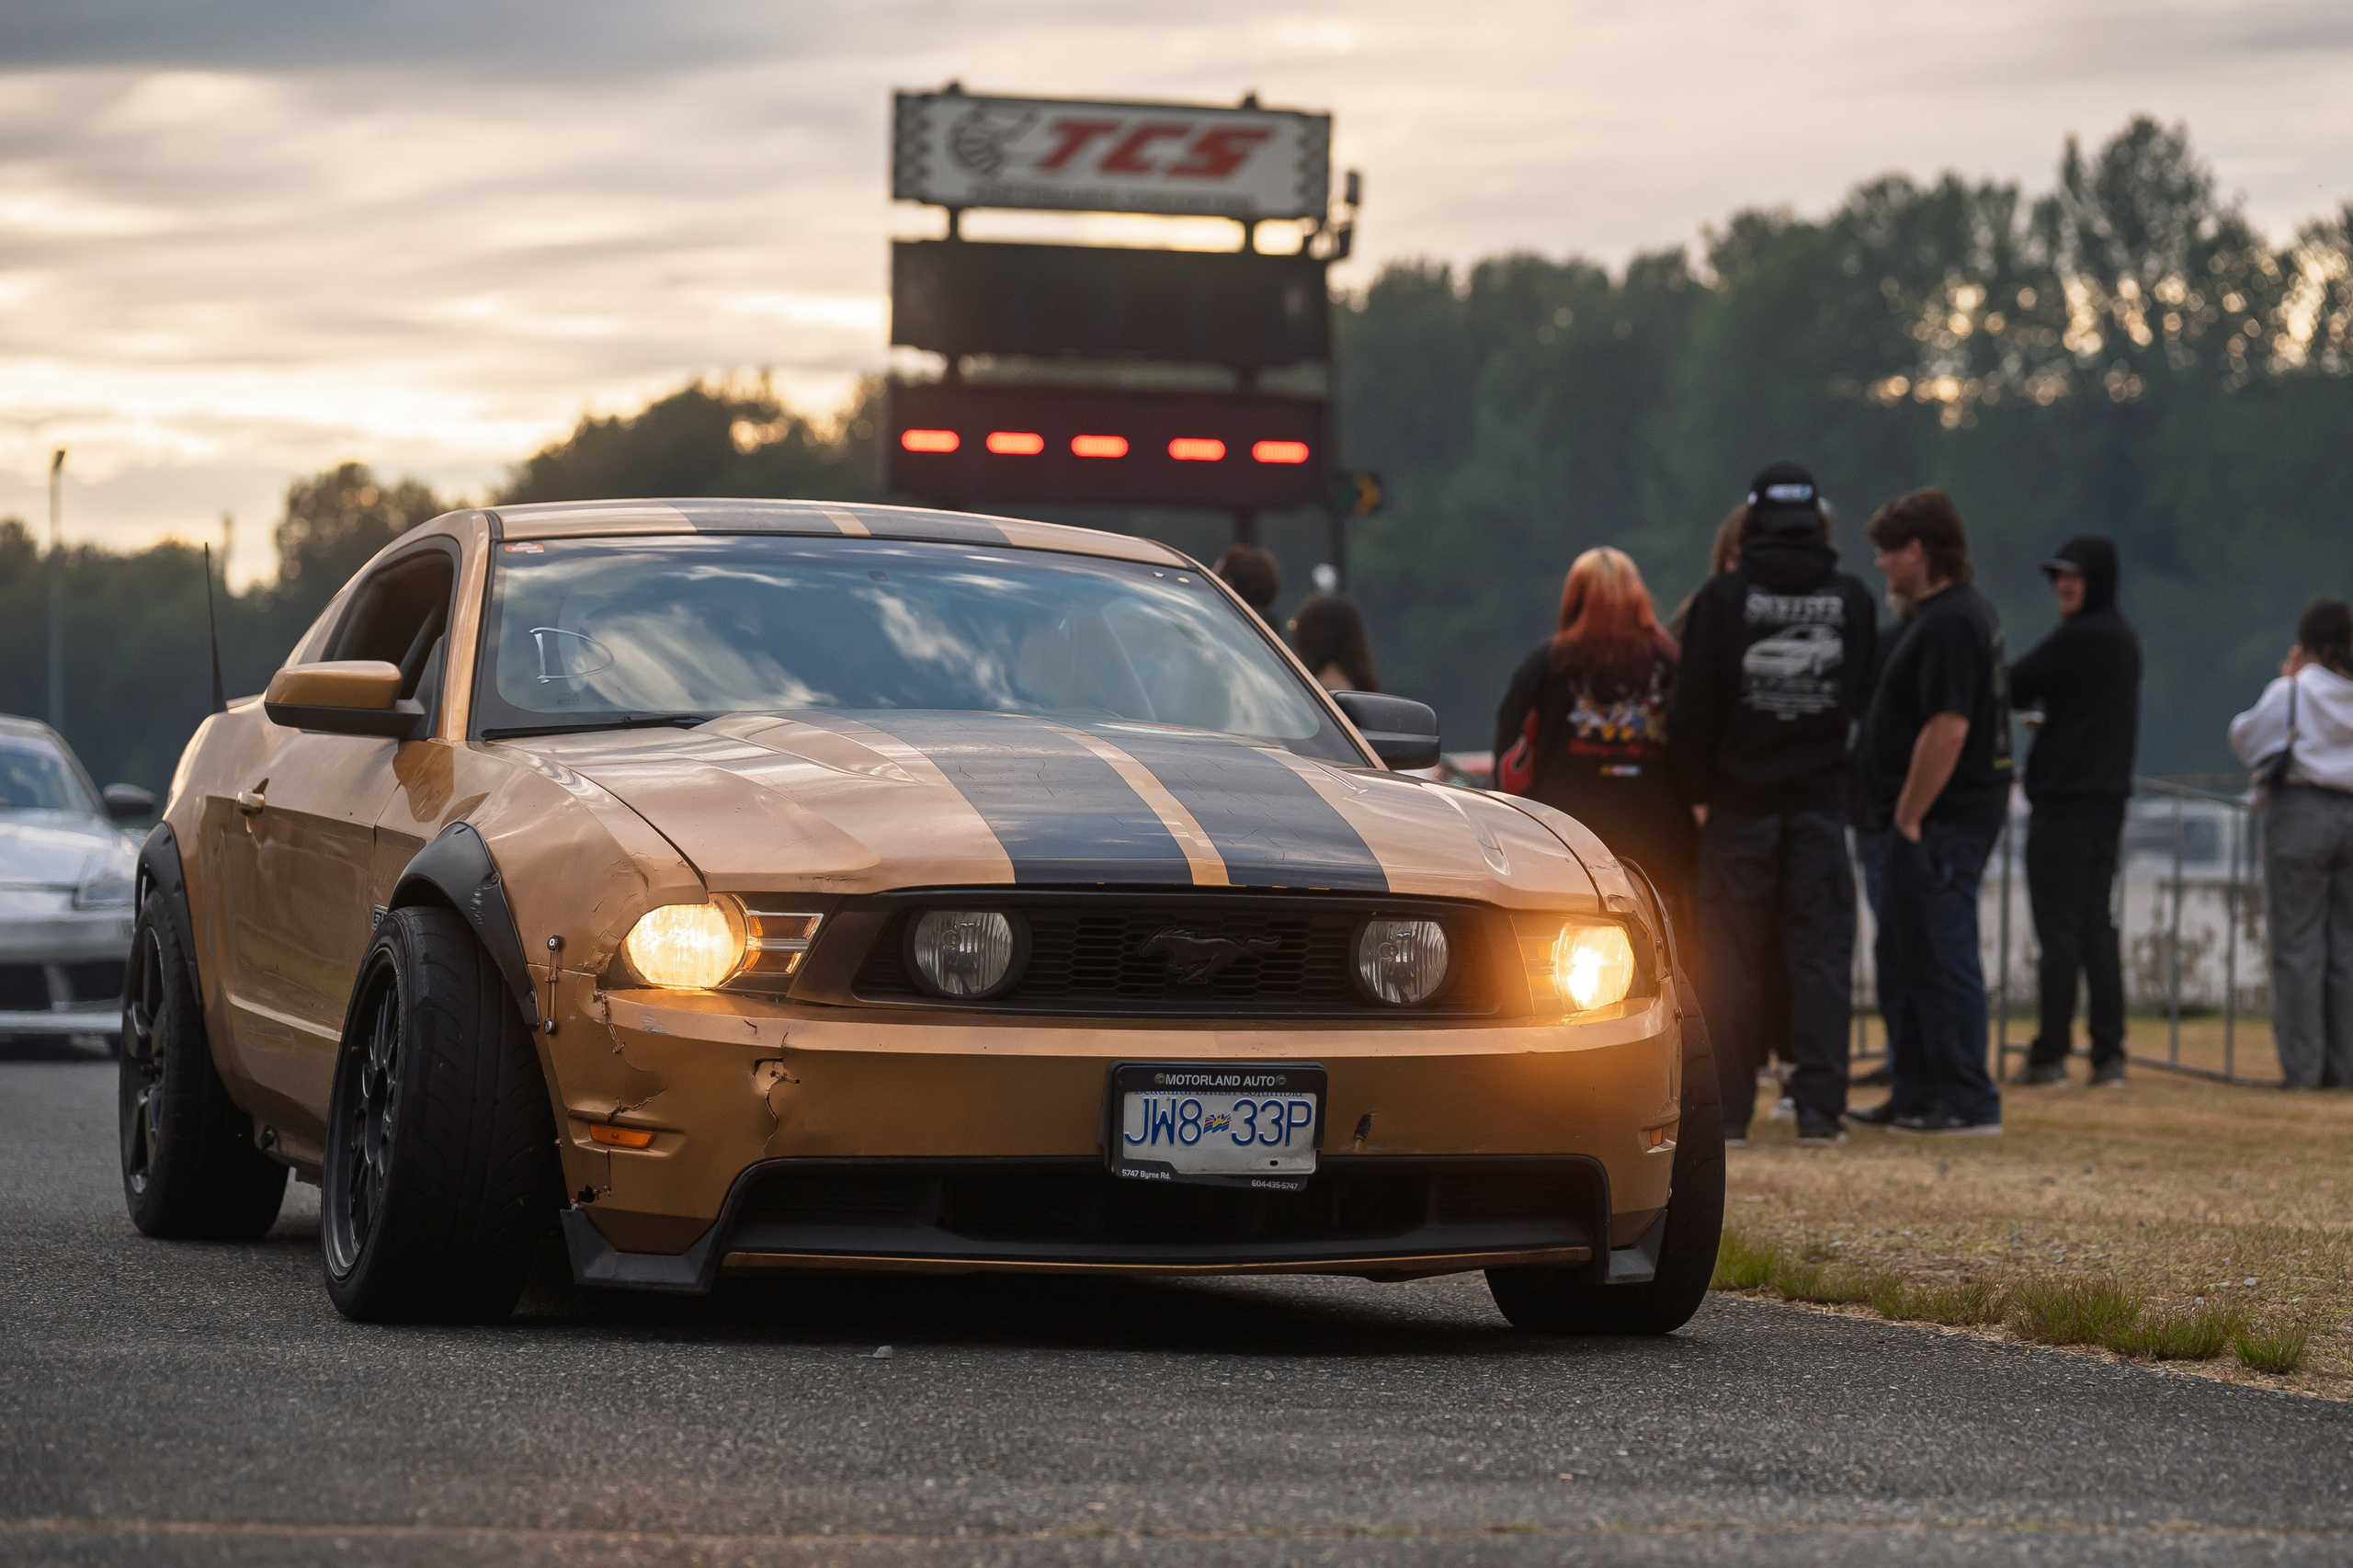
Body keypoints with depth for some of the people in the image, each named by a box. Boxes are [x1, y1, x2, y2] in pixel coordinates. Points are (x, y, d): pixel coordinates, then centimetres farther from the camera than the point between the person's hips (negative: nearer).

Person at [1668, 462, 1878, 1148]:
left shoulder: (1724, 597, -7)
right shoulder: (1853, 601, 2)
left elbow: (1693, 707, -6)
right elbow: (1864, 699, 9)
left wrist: (1698, 791, 4)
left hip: (1739, 800, -1)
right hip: (1821, 800, 2)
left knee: (1732, 959, 4)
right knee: (1821, 953, 4)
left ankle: (1728, 1109, 5)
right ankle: (1819, 1105, -2)